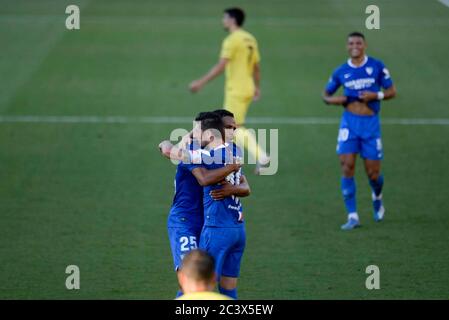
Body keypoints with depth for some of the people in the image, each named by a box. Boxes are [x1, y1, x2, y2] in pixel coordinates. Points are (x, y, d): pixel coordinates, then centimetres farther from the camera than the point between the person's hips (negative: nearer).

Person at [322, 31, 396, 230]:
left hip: (371, 123, -1)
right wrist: (333, 99, -5)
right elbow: (326, 94, 17)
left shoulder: (377, 66, 1)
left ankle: (377, 199, 37)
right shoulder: (341, 72, 5)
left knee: (373, 172, 2)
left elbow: (392, 91, 4)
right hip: (349, 122, 1)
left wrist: (376, 95, -14)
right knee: (347, 167, -12)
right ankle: (352, 216, -7)